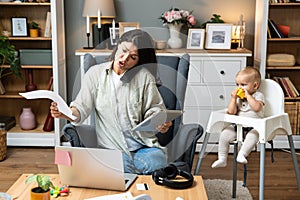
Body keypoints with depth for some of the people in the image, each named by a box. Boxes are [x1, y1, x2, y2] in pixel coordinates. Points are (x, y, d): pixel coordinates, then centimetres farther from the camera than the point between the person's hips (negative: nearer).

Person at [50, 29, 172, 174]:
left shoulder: (144, 77, 3)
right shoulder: (95, 73, 7)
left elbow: (154, 109, 6)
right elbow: (82, 108, 3)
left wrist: (161, 123, -18)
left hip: (144, 147, 1)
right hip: (110, 149, 0)